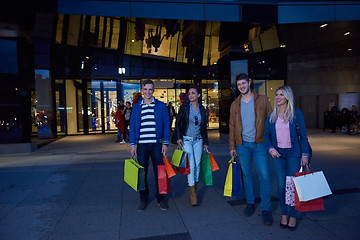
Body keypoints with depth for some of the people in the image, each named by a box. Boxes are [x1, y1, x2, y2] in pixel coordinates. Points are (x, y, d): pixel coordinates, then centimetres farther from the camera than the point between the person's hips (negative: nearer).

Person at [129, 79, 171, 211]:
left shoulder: (161, 106, 3)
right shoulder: (136, 107, 7)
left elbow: (166, 124, 2)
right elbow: (132, 126, 8)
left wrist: (165, 143, -4)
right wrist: (132, 144, 0)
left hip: (157, 144, -1)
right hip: (141, 145, 1)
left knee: (159, 172, 7)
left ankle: (160, 198, 23)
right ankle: (143, 199, 23)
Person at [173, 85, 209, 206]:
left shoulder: (202, 109, 6)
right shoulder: (184, 107, -3)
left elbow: (204, 127, 11)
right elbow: (177, 123, -1)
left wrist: (205, 142, 10)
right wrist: (178, 138, -10)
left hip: (198, 140, 4)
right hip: (186, 140, -3)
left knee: (197, 164, 7)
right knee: (191, 165, -9)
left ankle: (194, 190, 25)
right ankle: (192, 193, 2)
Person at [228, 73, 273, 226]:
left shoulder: (262, 100, 3)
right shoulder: (235, 104, 10)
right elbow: (232, 126, 10)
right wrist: (232, 146, 5)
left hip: (259, 144, -2)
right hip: (242, 144, 3)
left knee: (264, 176, -5)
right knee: (246, 175, 11)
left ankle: (266, 209, 9)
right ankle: (250, 203, 27)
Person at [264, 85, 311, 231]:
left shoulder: (296, 114, -3)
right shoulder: (271, 116, 5)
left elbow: (303, 135, -2)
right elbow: (266, 135, 10)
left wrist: (305, 155, -7)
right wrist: (271, 148, -5)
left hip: (293, 153, -2)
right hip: (278, 154, 2)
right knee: (281, 185, 6)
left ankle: (293, 216, 19)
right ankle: (284, 214, 23)